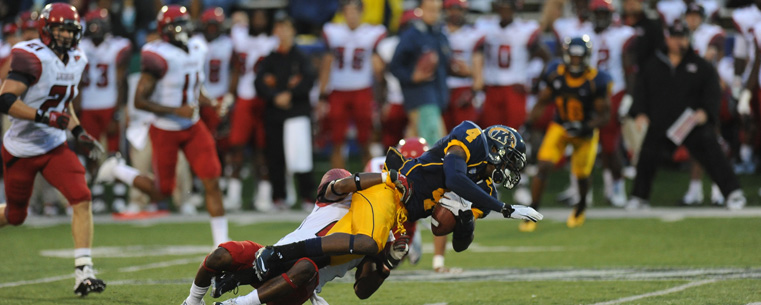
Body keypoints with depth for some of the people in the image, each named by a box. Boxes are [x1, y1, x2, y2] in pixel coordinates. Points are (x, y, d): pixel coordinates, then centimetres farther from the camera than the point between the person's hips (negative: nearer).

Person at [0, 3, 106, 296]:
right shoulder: (31, 57, -20)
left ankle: (83, 273, -16)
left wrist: (78, 131, 9)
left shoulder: (76, 60, 6)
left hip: (54, 147, 6)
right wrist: (44, 117, -31)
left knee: (82, 199, -15)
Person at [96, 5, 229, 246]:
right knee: (161, 193, 5)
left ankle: (221, 243, 1)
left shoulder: (197, 52, 3)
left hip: (193, 127, 6)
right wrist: (177, 110, -26)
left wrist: (204, 100, 0)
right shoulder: (160, 57, -21)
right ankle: (118, 170, 29)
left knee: (212, 183, -5)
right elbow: (139, 101, -21)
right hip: (165, 132, -6)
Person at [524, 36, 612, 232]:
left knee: (581, 175, 9)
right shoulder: (556, 74, -12)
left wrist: (585, 127, -33)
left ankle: (581, 207, 44)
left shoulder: (595, 81, -22)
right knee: (544, 167, -16)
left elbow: (604, 116, -17)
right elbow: (543, 103, 3)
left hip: (586, 132, -2)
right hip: (560, 127, 2)